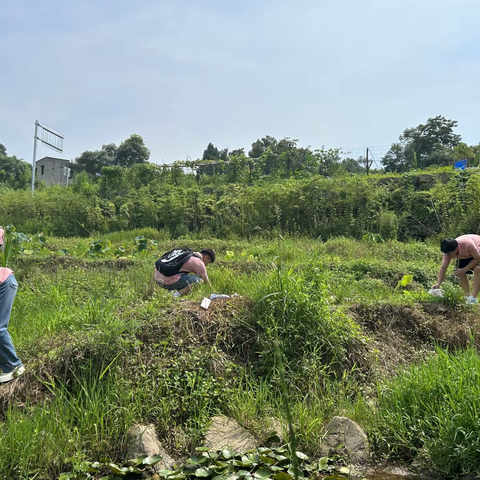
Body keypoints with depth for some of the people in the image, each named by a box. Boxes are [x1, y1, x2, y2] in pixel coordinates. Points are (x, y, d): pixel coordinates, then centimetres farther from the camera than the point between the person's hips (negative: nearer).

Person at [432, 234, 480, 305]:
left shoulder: (468, 244, -44)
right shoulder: (448, 251, -27)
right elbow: (443, 268, -27)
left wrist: (464, 269, -34)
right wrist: (438, 284, -36)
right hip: (465, 255, 5)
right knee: (460, 273, -10)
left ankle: (473, 298, -27)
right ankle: (468, 296, 2)